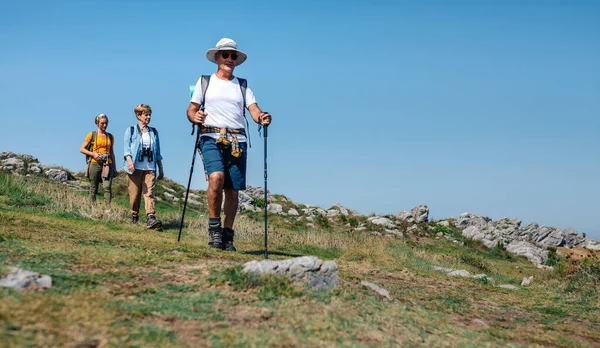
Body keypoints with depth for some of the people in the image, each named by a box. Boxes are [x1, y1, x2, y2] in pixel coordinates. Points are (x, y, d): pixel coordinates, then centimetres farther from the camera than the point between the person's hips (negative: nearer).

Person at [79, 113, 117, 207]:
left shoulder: (110, 137, 16)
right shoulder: (92, 135, 6)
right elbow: (81, 149, 6)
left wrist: (114, 168, 19)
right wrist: (93, 154, -10)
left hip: (107, 165, 1)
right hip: (95, 164, -1)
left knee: (107, 187, -17)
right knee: (93, 189, 1)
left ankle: (108, 209, -23)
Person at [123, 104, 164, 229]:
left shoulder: (153, 132, 17)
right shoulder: (131, 130, 7)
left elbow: (157, 152, 19)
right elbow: (126, 147, -3)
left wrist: (161, 169, 16)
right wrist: (129, 159, -22)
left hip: (150, 168, 2)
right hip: (135, 167, -2)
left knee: (149, 193, -11)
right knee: (135, 194, 2)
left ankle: (151, 218, -22)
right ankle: (134, 217, 17)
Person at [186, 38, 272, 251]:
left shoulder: (243, 86, 17)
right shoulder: (204, 82, 14)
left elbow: (254, 110, 5)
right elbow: (191, 110, 12)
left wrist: (262, 118, -19)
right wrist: (195, 117, -12)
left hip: (237, 141, 2)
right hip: (211, 138, -2)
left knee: (233, 190, 0)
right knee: (216, 177, -26)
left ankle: (227, 235, 10)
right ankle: (214, 227, -11)